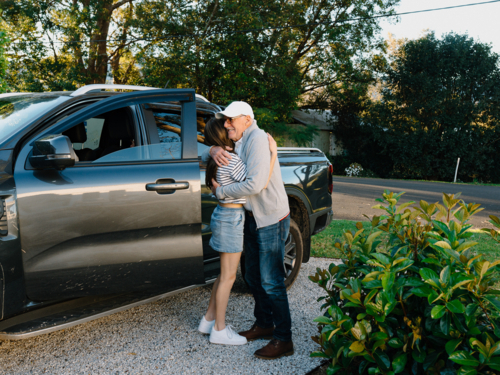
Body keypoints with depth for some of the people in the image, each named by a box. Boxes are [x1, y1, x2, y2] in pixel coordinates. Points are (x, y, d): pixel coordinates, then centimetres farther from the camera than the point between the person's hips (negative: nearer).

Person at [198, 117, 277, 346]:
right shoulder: (232, 161, -19)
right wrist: (273, 152, -21)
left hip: (224, 215, 10)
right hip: (231, 218, -10)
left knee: (226, 273, 19)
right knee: (228, 276, 1)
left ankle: (209, 320, 29)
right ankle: (219, 330, 13)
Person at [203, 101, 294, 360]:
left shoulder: (257, 139, -18)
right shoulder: (239, 142, 10)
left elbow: (254, 184, -28)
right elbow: (203, 157, 16)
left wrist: (219, 191, -15)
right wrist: (214, 150, -9)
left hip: (271, 219, -10)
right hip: (253, 218, 10)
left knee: (271, 281, -6)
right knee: (253, 276, 17)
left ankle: (283, 340, 6)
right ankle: (264, 324, 32)